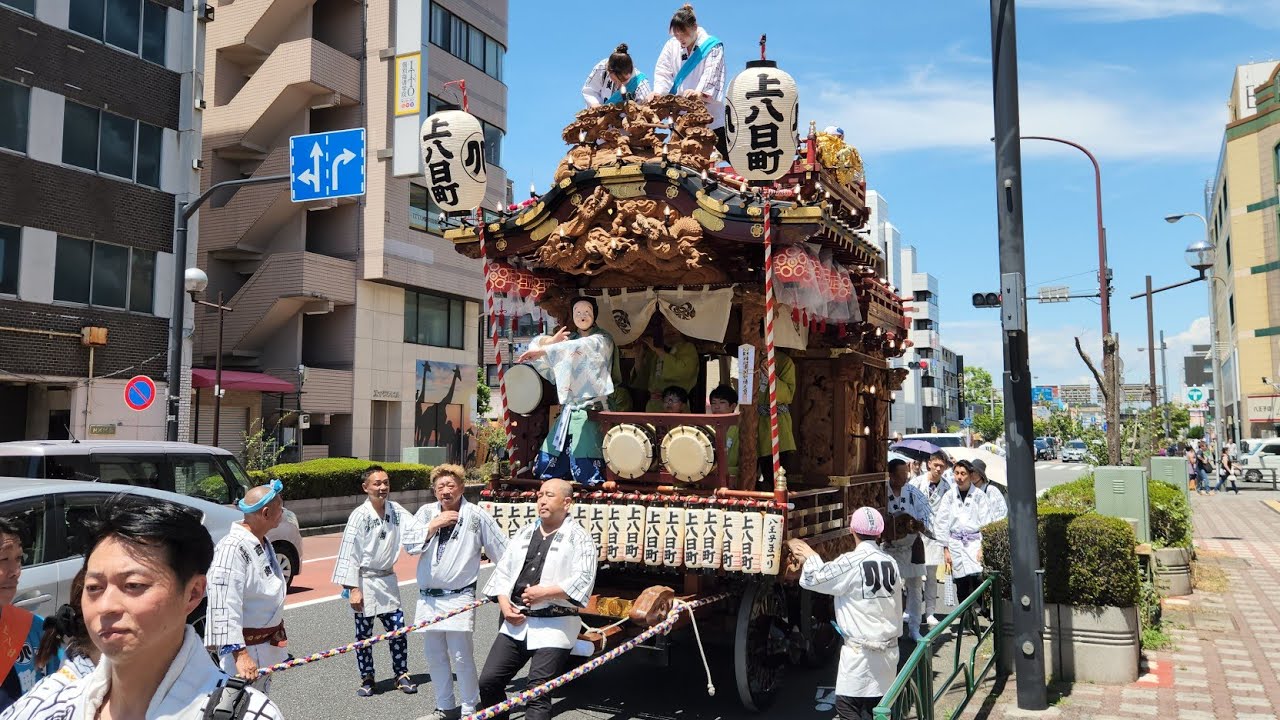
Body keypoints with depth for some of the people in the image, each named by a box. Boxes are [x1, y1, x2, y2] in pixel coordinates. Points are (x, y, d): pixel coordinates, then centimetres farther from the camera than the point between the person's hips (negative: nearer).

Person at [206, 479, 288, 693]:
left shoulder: (263, 544, 9)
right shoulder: (233, 548, -24)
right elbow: (225, 606, -31)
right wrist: (240, 654, -35)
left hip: (267, 645, 10)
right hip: (247, 647, -10)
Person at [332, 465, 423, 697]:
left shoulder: (395, 510, 0)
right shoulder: (359, 515, -15)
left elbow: (417, 532, -8)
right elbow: (350, 554, -14)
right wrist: (353, 589, -15)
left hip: (388, 580, 4)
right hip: (365, 581, -4)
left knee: (398, 631, 7)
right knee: (364, 634, 9)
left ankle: (401, 674, 21)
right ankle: (366, 679, 24)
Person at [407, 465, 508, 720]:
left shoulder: (476, 516, -6)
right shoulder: (426, 512, 5)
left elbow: (504, 551, -2)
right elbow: (411, 546, -4)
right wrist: (433, 525, -13)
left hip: (459, 597, -5)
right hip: (428, 597, 5)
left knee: (462, 658, -6)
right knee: (435, 657, 14)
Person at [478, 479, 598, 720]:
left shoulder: (579, 538, -3)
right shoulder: (525, 533, 15)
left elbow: (583, 581, -13)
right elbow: (503, 570, 13)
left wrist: (545, 592, -19)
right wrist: (504, 604, -2)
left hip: (554, 626, -6)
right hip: (516, 622, 6)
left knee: (538, 694, -5)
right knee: (488, 681, 5)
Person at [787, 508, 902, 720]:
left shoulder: (851, 563, -16)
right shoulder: (890, 562, 5)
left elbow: (812, 579, -9)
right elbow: (896, 608, 12)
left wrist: (808, 554, 6)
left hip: (861, 651, -7)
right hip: (888, 649, 7)